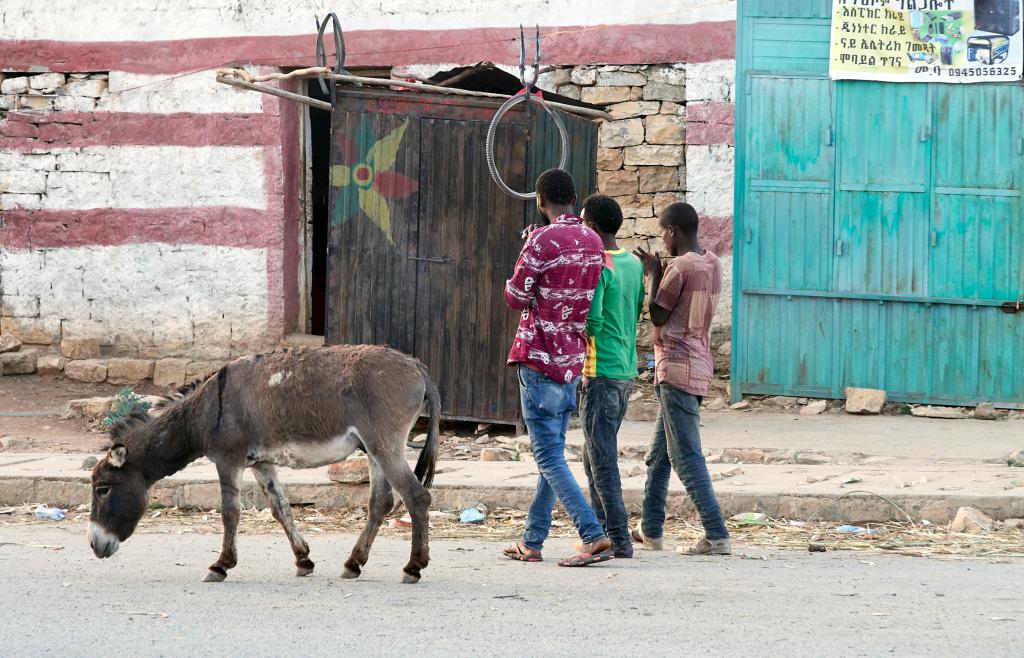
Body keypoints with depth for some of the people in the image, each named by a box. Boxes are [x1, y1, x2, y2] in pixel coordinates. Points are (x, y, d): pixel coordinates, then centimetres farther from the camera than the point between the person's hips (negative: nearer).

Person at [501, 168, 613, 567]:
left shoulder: (543, 240, -15)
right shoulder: (593, 242, 9)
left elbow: (516, 299, -11)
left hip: (540, 358, -8)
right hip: (573, 359, 8)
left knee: (549, 456, -7)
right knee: (552, 452, 14)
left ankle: (594, 536, -19)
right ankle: (532, 542, 20)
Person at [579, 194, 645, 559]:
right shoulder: (634, 264, 11)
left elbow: (592, 322, -20)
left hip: (601, 373, -9)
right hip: (627, 370, 9)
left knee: (602, 459, -6)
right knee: (594, 457, 17)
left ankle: (619, 541, -8)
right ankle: (602, 530, 18)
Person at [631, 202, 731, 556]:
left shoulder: (679, 266, -15)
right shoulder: (713, 264, 12)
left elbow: (658, 316, -9)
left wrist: (653, 274, 1)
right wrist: (658, 271, 17)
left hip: (677, 368, -10)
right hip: (699, 365, 10)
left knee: (686, 457, -11)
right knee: (659, 453, 19)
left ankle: (717, 536, -17)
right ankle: (650, 529, 26)